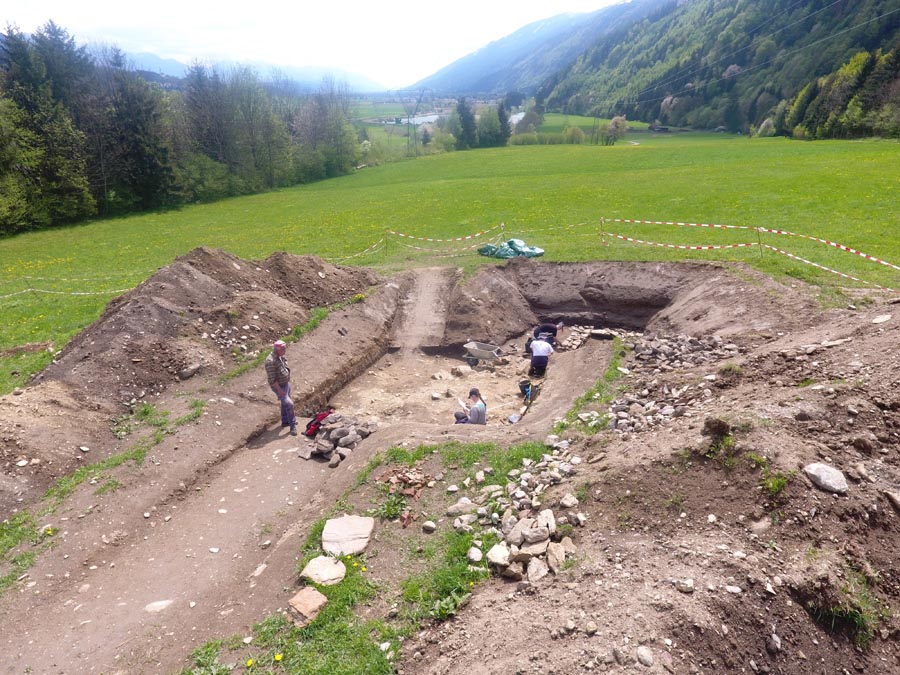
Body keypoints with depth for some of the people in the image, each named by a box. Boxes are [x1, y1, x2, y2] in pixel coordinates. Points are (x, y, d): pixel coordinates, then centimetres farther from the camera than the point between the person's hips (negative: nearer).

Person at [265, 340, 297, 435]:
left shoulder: (281, 356, -1)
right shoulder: (271, 361, -30)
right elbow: (272, 379, -28)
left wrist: (289, 380, 17)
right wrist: (279, 390, -25)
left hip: (286, 383, 9)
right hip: (279, 386, -9)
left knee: (285, 403, 22)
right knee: (289, 404, -13)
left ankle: (285, 421, 39)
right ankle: (293, 425, 0)